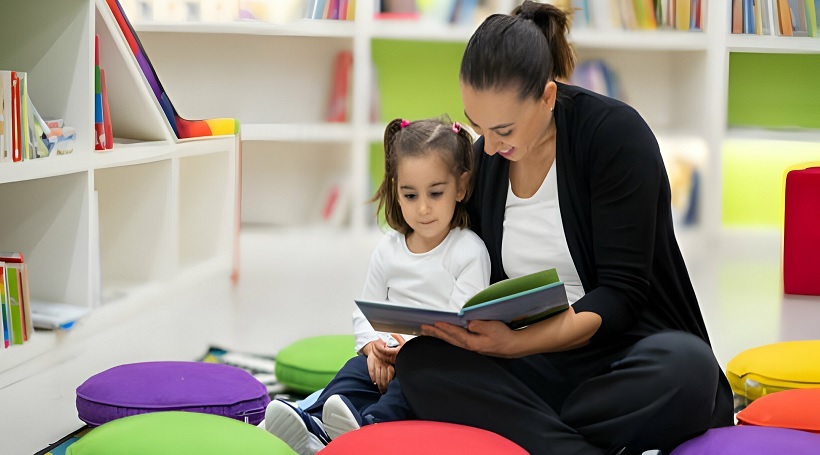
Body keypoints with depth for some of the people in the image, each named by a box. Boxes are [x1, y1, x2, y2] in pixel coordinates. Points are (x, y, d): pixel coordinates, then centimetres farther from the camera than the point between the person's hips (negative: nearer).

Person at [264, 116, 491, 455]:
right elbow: (365, 311, 15)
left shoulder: (469, 251, -5)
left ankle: (368, 426, -58)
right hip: (388, 354, 4)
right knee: (356, 369, -24)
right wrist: (373, 346, -7)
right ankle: (313, 428, -48)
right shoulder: (388, 249, 11)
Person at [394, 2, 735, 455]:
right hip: (538, 365, 5)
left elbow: (621, 294, -16)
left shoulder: (617, 134, -12)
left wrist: (518, 342, -29)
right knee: (419, 362, -23)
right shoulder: (484, 160, 4)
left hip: (626, 358, -4)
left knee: (686, 366, -38)